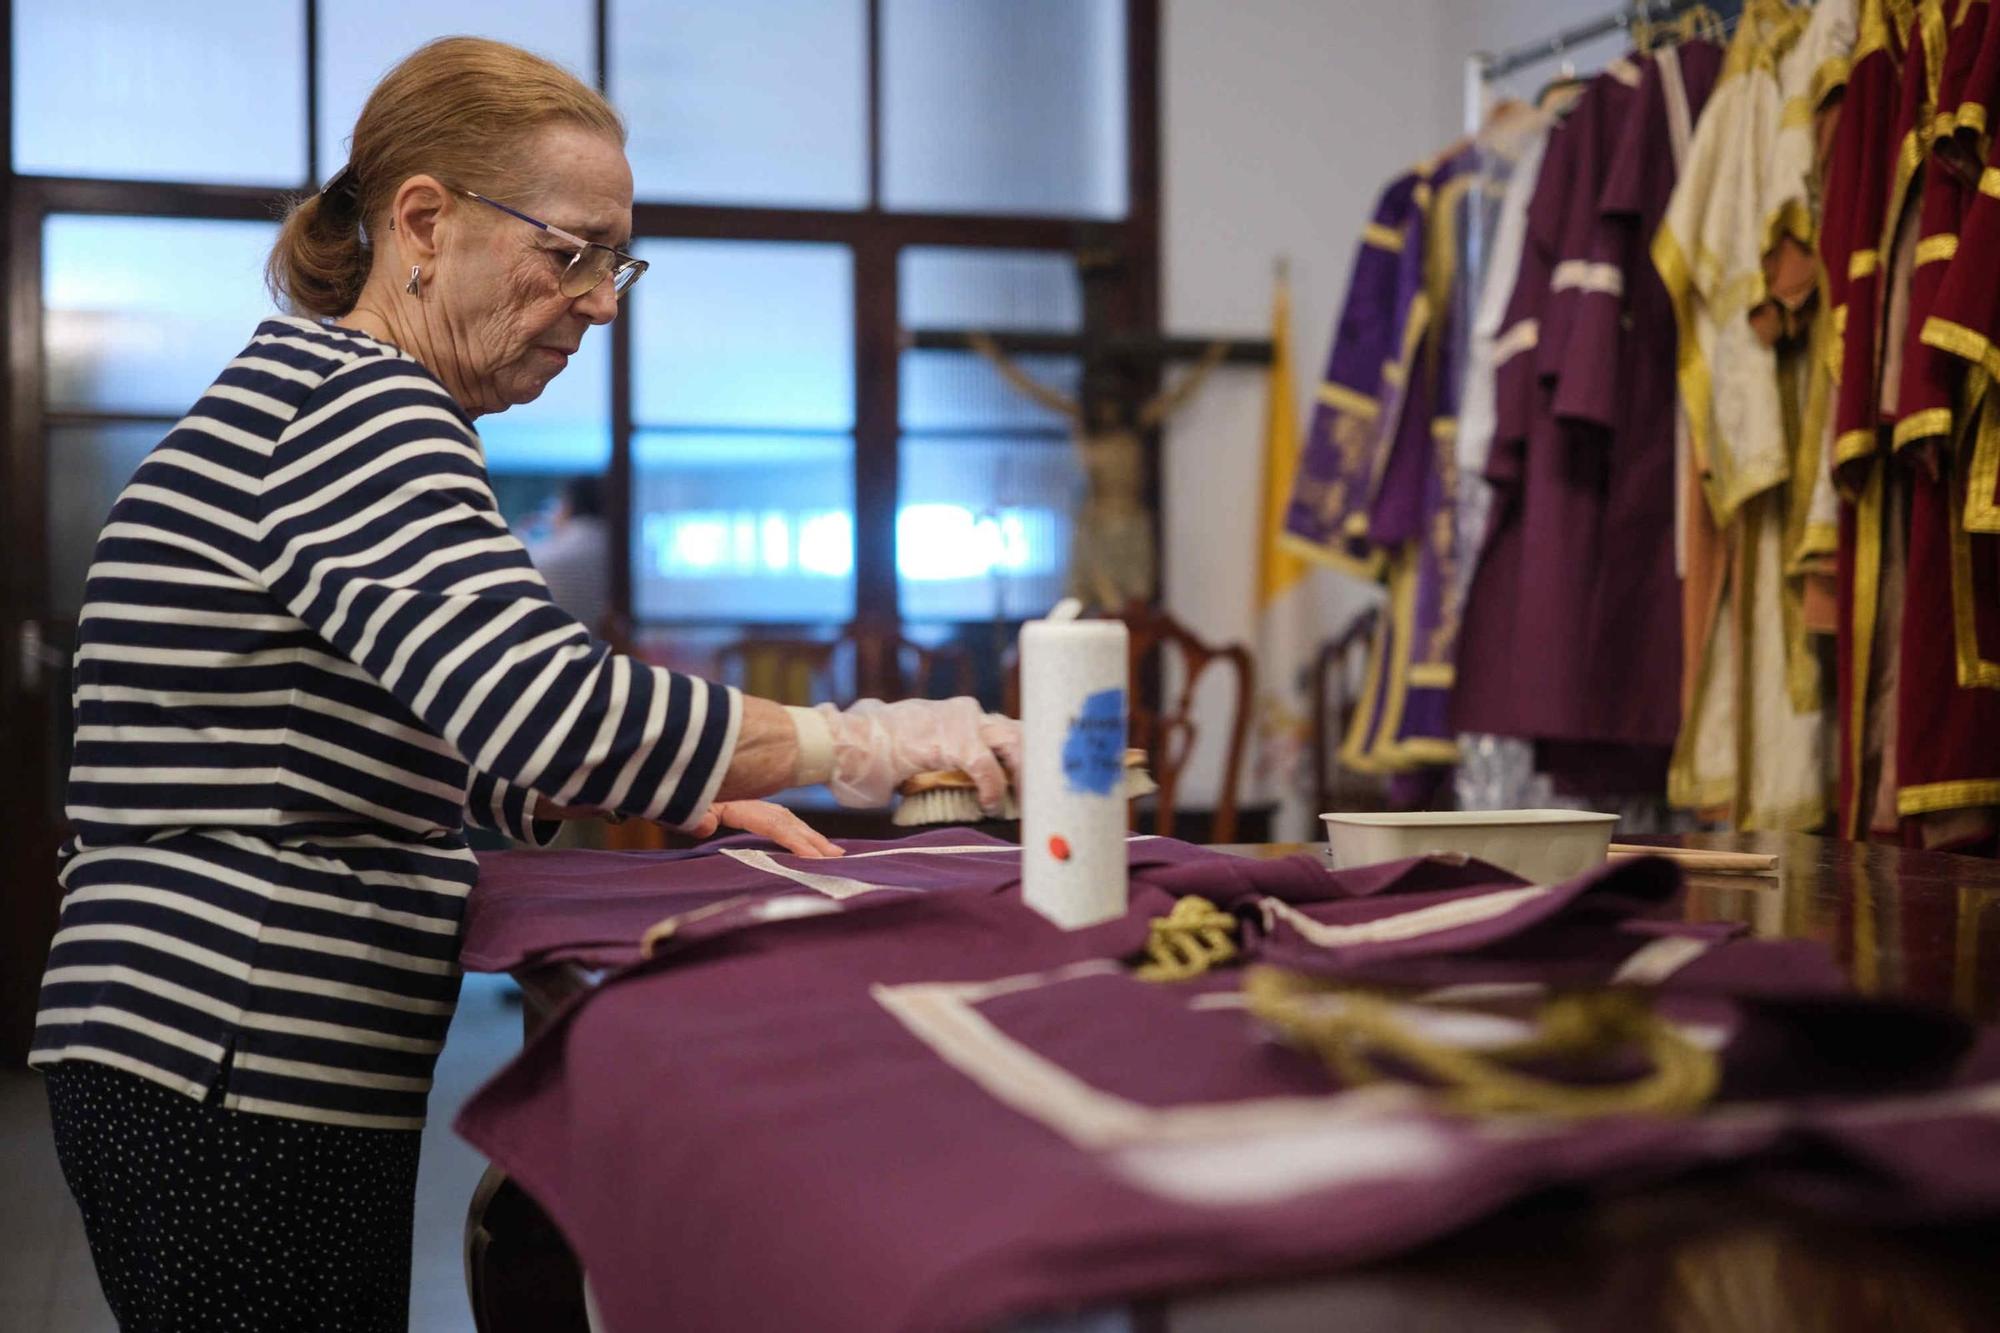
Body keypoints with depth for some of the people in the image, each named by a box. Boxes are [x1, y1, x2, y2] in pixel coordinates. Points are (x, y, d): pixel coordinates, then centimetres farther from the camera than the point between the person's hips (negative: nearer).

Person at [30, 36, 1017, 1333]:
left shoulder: (321, 395, 17)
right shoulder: (354, 403, -16)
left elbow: (453, 742, 21)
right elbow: (550, 703, -29)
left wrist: (682, 796, 8)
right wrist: (856, 742, -19)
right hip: (234, 1087, -10)